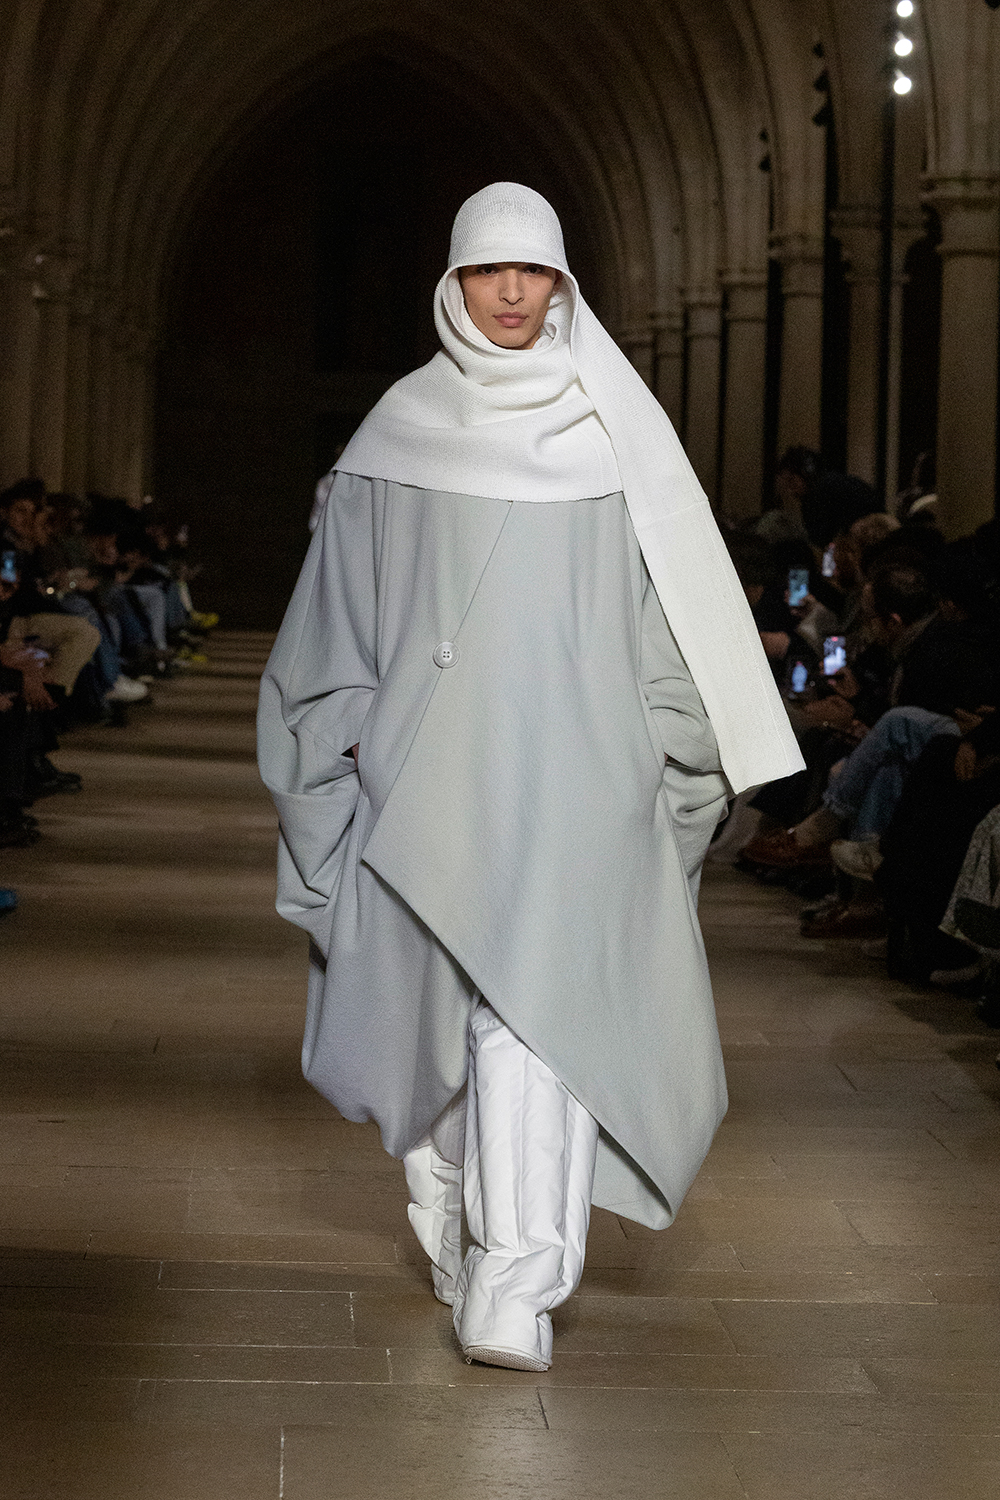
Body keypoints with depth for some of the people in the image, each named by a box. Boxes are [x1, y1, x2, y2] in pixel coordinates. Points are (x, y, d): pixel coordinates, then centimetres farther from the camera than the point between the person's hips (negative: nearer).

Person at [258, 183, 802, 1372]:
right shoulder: (403, 429, 7)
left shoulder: (611, 425, 5)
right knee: (440, 999, 7)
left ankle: (517, 1280, -13)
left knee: (543, 1000, -11)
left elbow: (668, 603, 6)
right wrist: (353, 735, 5)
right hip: (434, 760, 2)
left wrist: (662, 753, 2)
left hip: (572, 767, -1)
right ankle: (453, 1219, 29)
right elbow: (344, 611, 11)